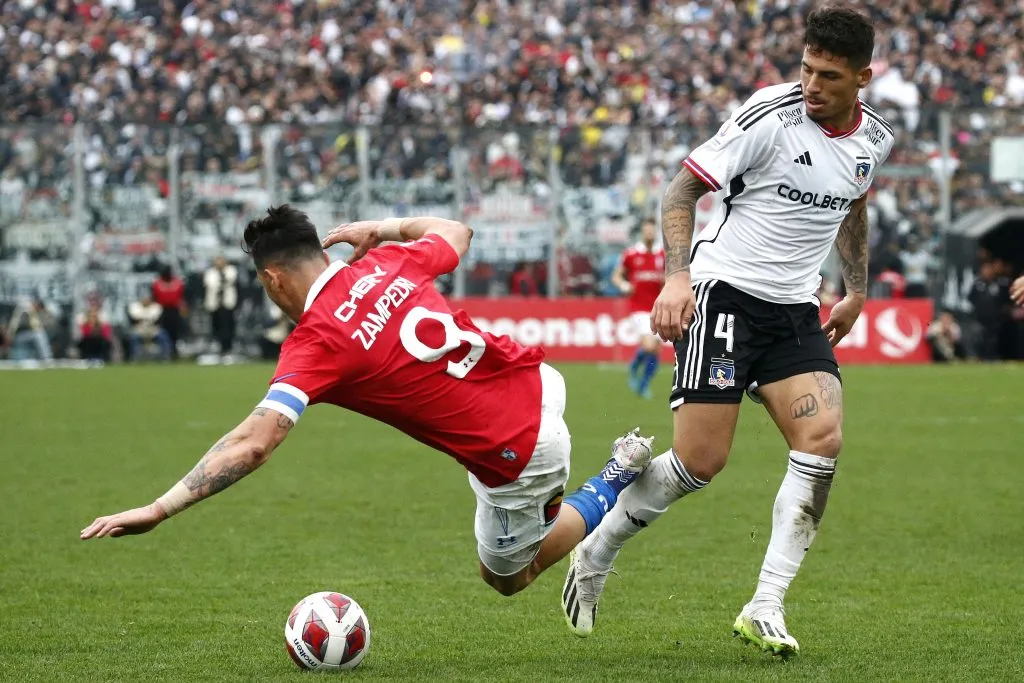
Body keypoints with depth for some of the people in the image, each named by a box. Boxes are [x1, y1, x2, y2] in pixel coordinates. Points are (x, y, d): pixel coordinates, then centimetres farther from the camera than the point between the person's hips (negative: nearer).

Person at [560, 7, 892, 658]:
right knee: (700, 462, -12)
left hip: (795, 309, 6)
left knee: (824, 438, -15)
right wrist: (676, 276, -24)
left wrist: (857, 290, 25)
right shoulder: (770, 115, -15)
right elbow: (685, 188, -12)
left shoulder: (875, 138, 4)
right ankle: (594, 555, 14)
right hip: (723, 291, -5)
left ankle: (766, 609, -11)